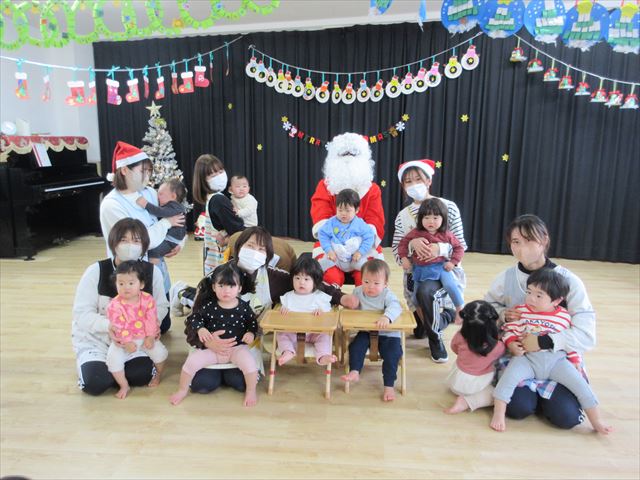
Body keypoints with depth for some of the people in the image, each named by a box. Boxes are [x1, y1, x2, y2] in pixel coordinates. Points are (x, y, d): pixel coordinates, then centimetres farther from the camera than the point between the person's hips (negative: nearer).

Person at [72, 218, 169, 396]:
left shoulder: (152, 272, -11)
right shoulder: (96, 271, -16)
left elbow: (161, 307, -3)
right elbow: (82, 314, -16)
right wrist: (111, 326, -33)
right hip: (95, 338, -2)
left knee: (142, 375, -20)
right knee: (95, 382, -23)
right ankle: (90, 364, 13)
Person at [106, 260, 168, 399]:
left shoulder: (148, 300, -12)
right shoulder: (114, 305, -18)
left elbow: (151, 320, -9)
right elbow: (118, 326, -17)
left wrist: (150, 337, -13)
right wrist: (127, 342, -19)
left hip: (145, 337, 1)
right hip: (123, 340, -1)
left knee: (160, 352, -13)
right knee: (113, 359, -19)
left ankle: (158, 375, 18)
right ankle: (124, 386, 2)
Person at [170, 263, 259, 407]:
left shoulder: (243, 307, -6)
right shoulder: (208, 306, -6)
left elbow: (252, 323, 6)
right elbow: (195, 318, 2)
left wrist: (251, 333, -14)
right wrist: (200, 329, -17)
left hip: (237, 346, -1)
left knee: (250, 363, -27)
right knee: (192, 361, -15)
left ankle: (251, 391, 0)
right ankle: (182, 390, 13)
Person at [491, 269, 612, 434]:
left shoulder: (564, 317, 0)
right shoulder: (520, 311, -4)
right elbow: (510, 330, 1)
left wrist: (575, 361, 9)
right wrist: (512, 345, -17)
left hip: (556, 360, 2)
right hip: (527, 358, -1)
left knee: (580, 383, -8)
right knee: (509, 376, -26)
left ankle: (596, 421, 13)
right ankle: (498, 414, -15)